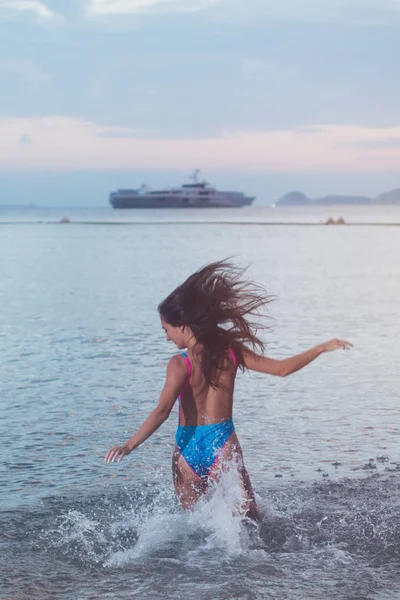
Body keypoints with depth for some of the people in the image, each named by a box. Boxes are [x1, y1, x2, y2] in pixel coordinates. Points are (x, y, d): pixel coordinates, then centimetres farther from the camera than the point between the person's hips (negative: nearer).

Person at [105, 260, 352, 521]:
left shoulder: (180, 364, -12)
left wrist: (128, 446, -21)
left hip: (188, 449, -1)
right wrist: (323, 347, 14)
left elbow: (162, 411, -21)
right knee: (250, 521, 7)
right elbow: (282, 368, 3)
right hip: (222, 444, 2)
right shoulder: (231, 351, -1)